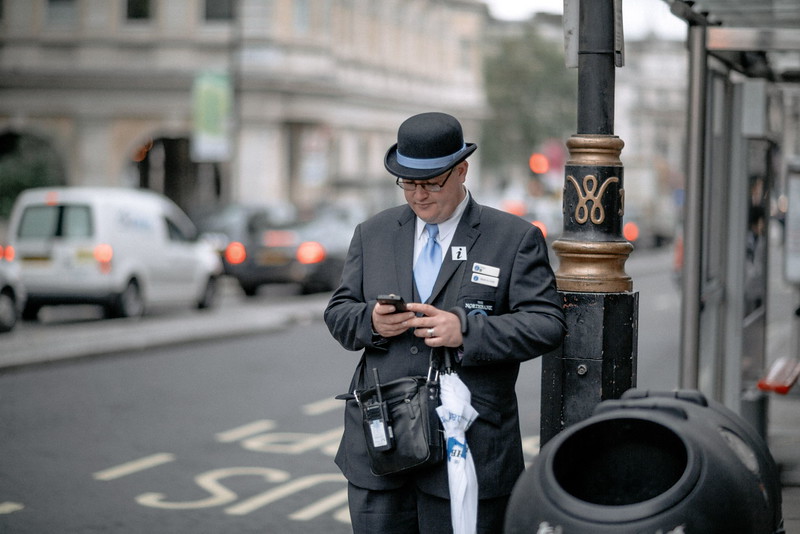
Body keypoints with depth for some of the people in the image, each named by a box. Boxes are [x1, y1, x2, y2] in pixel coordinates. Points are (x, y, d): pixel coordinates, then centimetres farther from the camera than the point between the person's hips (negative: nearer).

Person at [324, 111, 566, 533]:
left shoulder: (516, 239, 0)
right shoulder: (372, 234, 12)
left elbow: (546, 324, -6)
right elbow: (338, 312, 13)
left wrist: (466, 331, -19)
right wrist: (369, 321, -11)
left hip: (468, 449, -3)